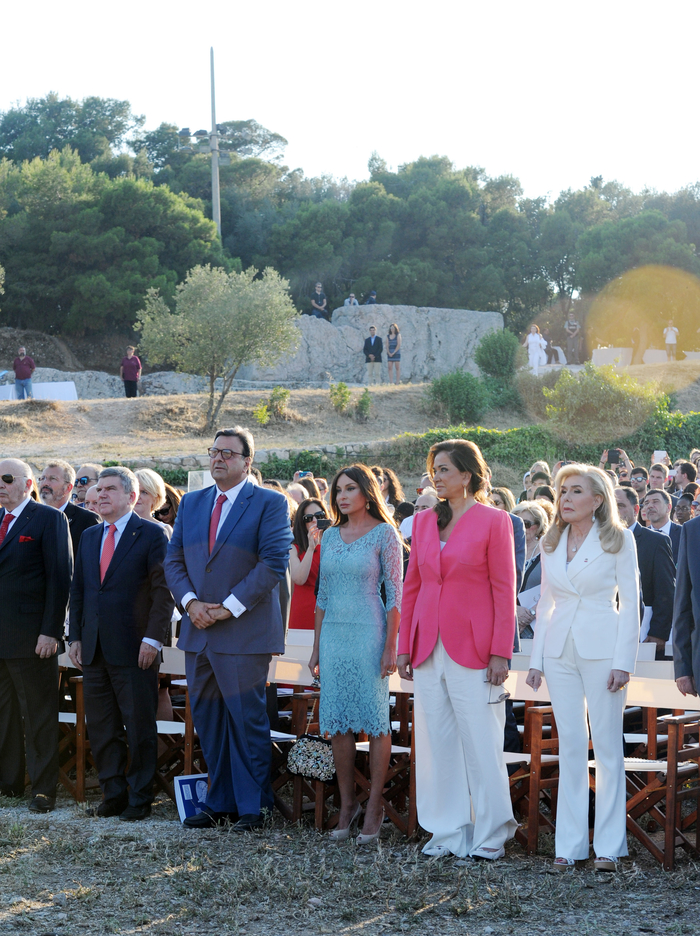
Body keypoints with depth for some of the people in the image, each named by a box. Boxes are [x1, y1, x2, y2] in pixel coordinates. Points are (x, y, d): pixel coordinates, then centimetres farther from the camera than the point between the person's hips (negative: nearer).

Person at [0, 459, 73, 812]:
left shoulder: (49, 519, -5)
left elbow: (60, 577, -9)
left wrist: (50, 631, -15)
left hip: (31, 636, -6)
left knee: (39, 715, 0)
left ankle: (43, 788, 6)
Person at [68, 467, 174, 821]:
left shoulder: (152, 535, -3)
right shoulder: (89, 537, 16)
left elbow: (163, 591, -8)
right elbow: (78, 590, 18)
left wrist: (152, 638, -15)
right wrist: (75, 637, 10)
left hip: (134, 649, -6)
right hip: (94, 649, 6)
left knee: (139, 728, 0)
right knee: (101, 729, 9)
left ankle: (140, 800, 8)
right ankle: (113, 794, 18)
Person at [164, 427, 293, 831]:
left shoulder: (269, 503, -3)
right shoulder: (191, 503, 14)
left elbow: (274, 563, -11)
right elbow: (174, 560, 13)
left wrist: (229, 608, -15)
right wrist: (190, 602, -6)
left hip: (244, 632, -6)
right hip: (198, 631, 6)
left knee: (247, 719, -2)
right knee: (208, 720, 10)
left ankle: (251, 807, 6)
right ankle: (221, 802, 18)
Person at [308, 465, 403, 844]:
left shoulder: (384, 534, -3)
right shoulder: (331, 535, 13)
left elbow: (395, 593, -6)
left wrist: (391, 647, -12)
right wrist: (316, 646, 13)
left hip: (369, 634, -5)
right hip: (333, 634, 5)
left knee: (375, 718, -2)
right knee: (337, 721, 4)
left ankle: (374, 807, 3)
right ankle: (347, 805, 12)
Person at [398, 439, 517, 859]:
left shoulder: (494, 521, -4)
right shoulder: (424, 522, 11)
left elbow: (504, 590, -6)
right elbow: (412, 586, 14)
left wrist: (500, 652, -11)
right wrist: (405, 646, 11)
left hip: (473, 647, -5)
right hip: (429, 648, 5)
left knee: (481, 742, -2)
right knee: (436, 741, 7)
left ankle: (490, 833, 8)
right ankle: (449, 830, 17)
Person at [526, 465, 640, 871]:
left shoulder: (619, 539, -2)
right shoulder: (552, 543, 11)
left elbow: (630, 602, -4)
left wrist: (623, 661, -11)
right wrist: (537, 660, 9)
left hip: (601, 650, -4)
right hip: (560, 651, 4)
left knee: (608, 746, 0)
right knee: (570, 746, 5)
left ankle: (609, 845, 6)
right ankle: (570, 844, 9)